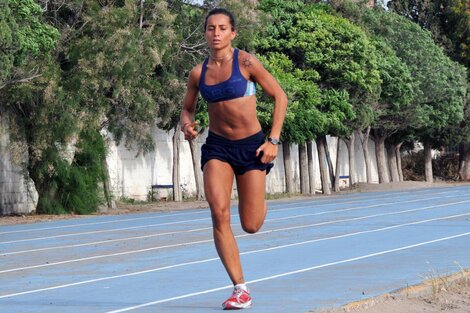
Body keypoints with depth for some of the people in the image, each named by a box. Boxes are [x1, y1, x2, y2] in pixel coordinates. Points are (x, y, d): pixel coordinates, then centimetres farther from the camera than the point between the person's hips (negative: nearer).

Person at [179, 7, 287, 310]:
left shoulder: (246, 62, -9)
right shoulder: (198, 73, 2)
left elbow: (280, 97, -4)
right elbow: (187, 109, 17)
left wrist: (273, 141, -10)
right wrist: (187, 125, -8)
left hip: (251, 145, -2)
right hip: (217, 147, 3)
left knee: (251, 226, 0)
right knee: (219, 213, -19)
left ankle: (261, 202, 41)